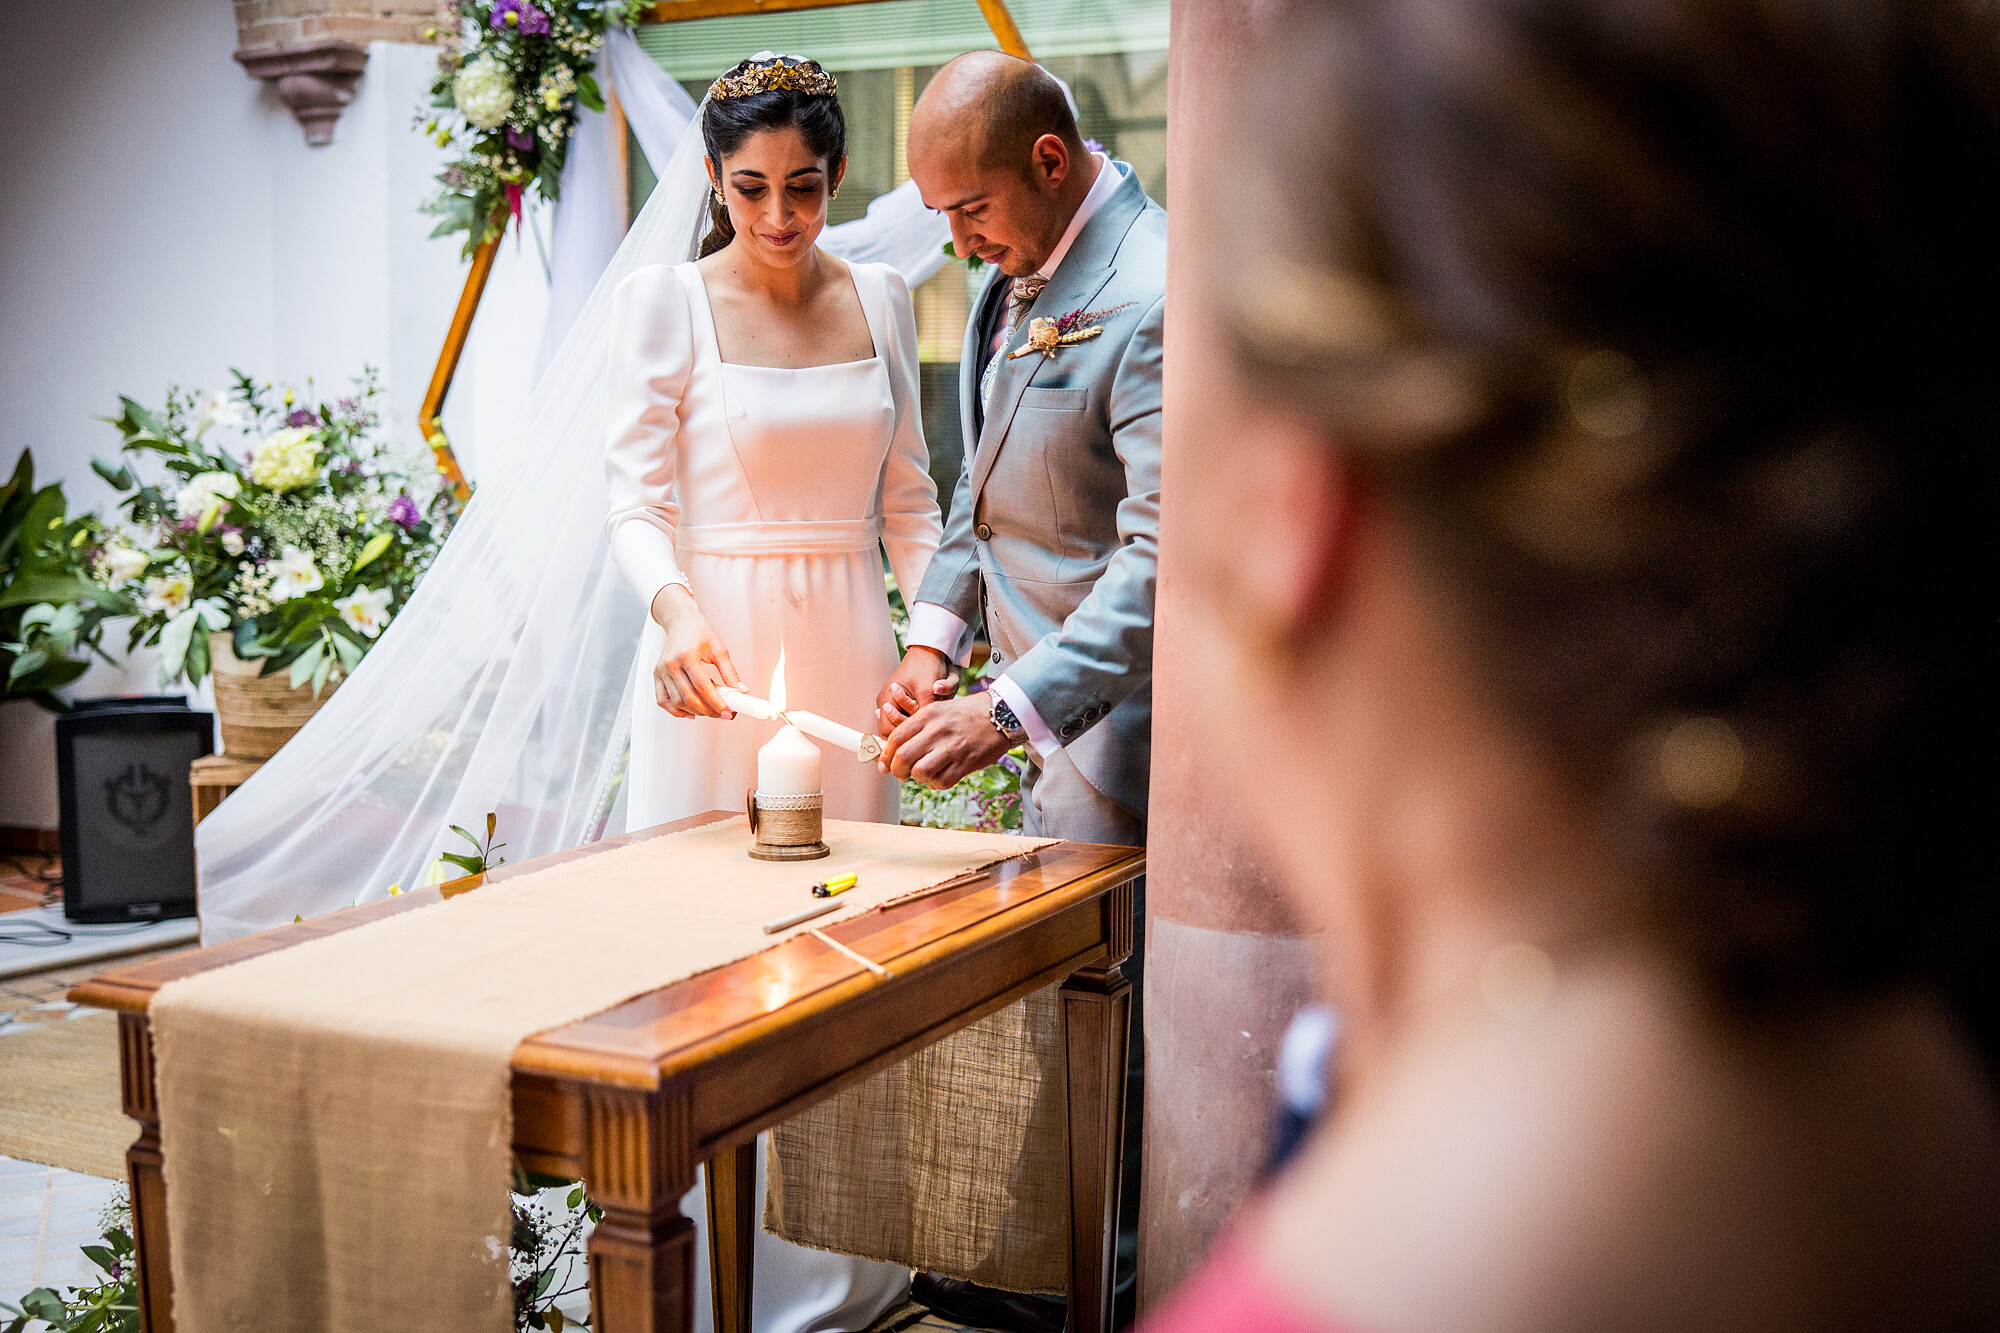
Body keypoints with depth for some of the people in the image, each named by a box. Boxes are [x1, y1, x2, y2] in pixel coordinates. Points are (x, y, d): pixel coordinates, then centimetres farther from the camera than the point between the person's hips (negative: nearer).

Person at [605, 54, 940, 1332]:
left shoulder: (882, 298, 9)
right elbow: (637, 502, -6)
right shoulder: (663, 299, -2)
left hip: (849, 652, 4)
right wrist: (678, 615, -25)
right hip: (716, 656, -3)